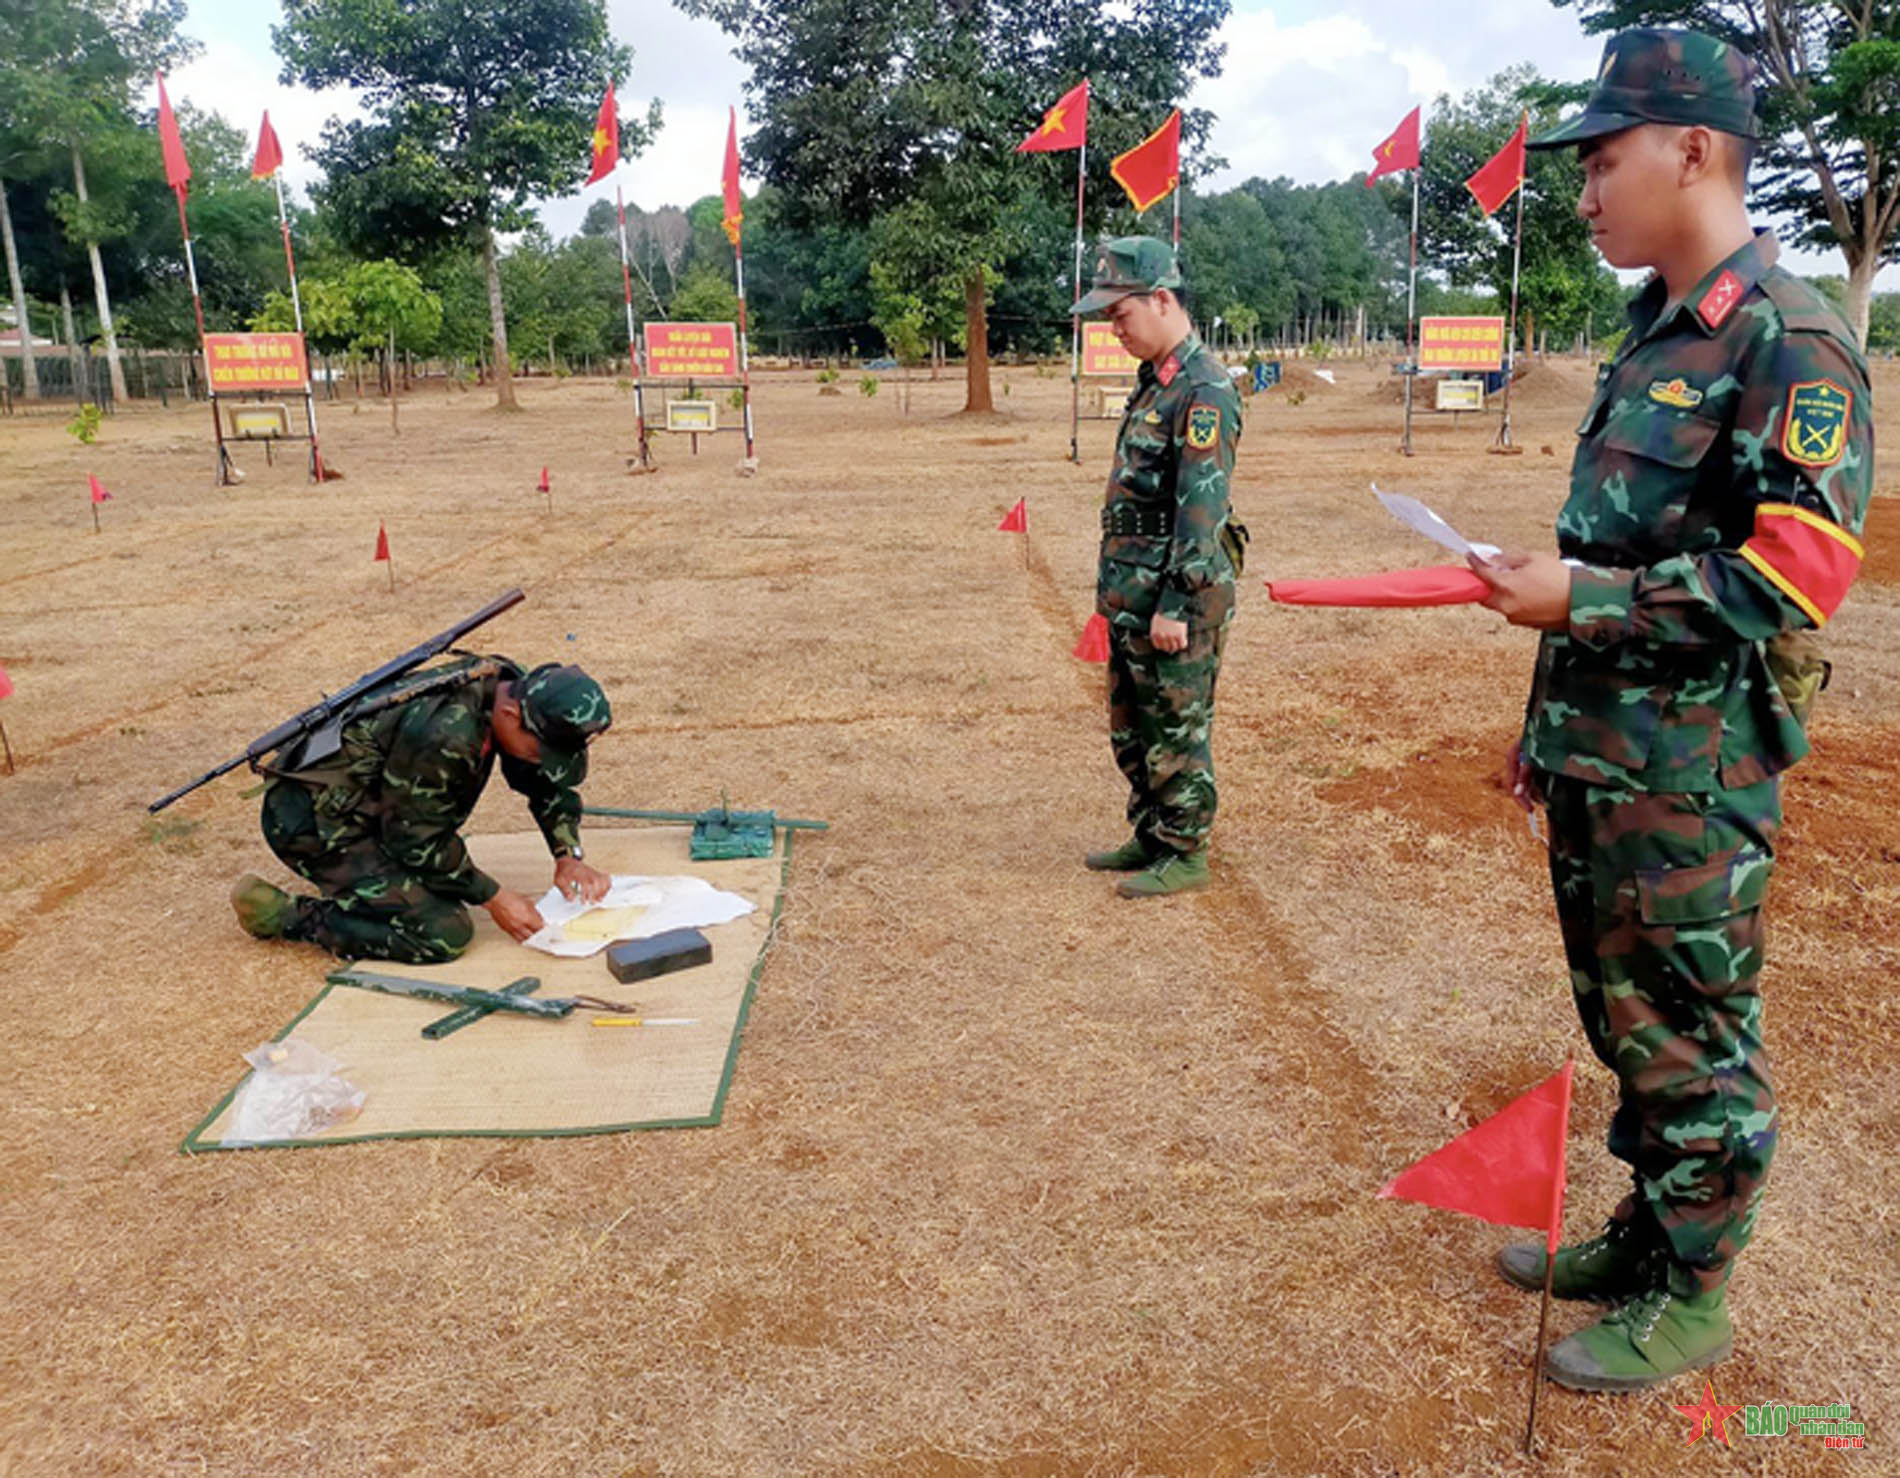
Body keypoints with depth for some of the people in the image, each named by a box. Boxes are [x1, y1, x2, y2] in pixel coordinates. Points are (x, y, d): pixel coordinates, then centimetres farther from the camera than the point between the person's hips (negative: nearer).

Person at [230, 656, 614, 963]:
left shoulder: (510, 688, -8)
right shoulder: (443, 735, -34)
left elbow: (549, 782, 7)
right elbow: (417, 840, -21)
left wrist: (569, 855, -5)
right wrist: (494, 898, -14)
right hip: (316, 825, -9)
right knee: (442, 935, -17)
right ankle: (283, 914, -6)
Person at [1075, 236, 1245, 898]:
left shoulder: (1204, 391, -16)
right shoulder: (1154, 382, 14)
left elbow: (1201, 508, -21)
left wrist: (1176, 604, -22)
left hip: (1174, 600, -10)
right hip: (1131, 596, 10)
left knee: (1177, 731, 2)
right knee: (1132, 727, 18)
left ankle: (1184, 855, 15)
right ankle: (1150, 838, 31)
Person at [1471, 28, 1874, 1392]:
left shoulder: (1791, 342, -13)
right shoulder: (1655, 340, 14)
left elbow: (1799, 572, -22)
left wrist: (1582, 600, -20)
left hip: (1690, 781, -9)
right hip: (1599, 762, 9)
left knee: (1694, 1045, 5)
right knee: (1625, 1022, 19)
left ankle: (1691, 1301, 22)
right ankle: (1649, 1237, 36)